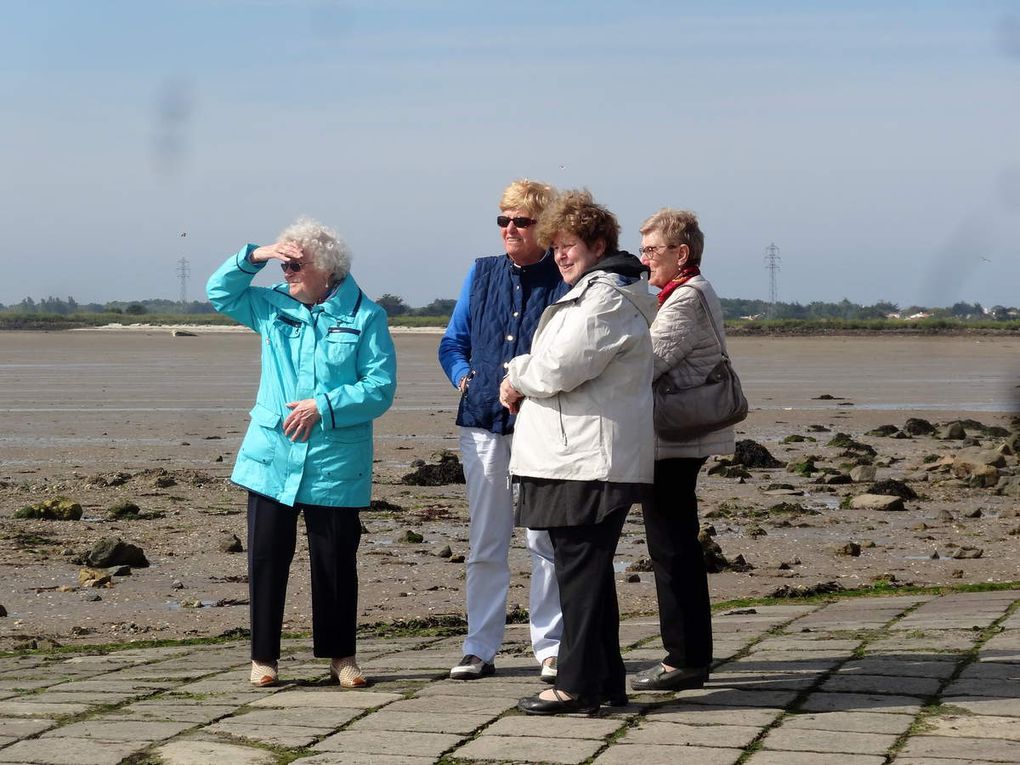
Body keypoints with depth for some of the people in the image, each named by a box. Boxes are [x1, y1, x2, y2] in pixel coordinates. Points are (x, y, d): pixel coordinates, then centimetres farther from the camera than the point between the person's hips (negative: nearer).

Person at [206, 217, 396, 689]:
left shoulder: (365, 317, -2)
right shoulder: (274, 307, 10)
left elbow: (381, 388, -7)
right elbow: (219, 292, 14)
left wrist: (324, 407, -17)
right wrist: (253, 257, -1)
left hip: (335, 465, -3)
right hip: (272, 458, 3)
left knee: (335, 560, 4)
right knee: (267, 556, 1)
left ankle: (340, 655, 17)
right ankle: (264, 656, 9)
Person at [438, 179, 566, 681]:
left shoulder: (562, 282, -2)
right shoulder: (481, 274, 11)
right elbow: (453, 341, 17)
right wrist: (463, 377, 0)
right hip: (483, 421, 4)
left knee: (544, 541, -1)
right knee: (484, 542, 8)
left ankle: (550, 647, 8)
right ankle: (480, 648, 14)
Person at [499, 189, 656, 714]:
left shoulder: (605, 298, -13)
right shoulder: (592, 291, 22)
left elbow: (559, 367, -20)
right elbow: (565, 369, 27)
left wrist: (517, 377, -1)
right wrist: (525, 384, 8)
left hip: (589, 458, -11)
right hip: (580, 454, 11)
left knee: (579, 568, -8)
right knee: (590, 570, 14)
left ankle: (579, 684, -5)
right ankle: (606, 681, 19)